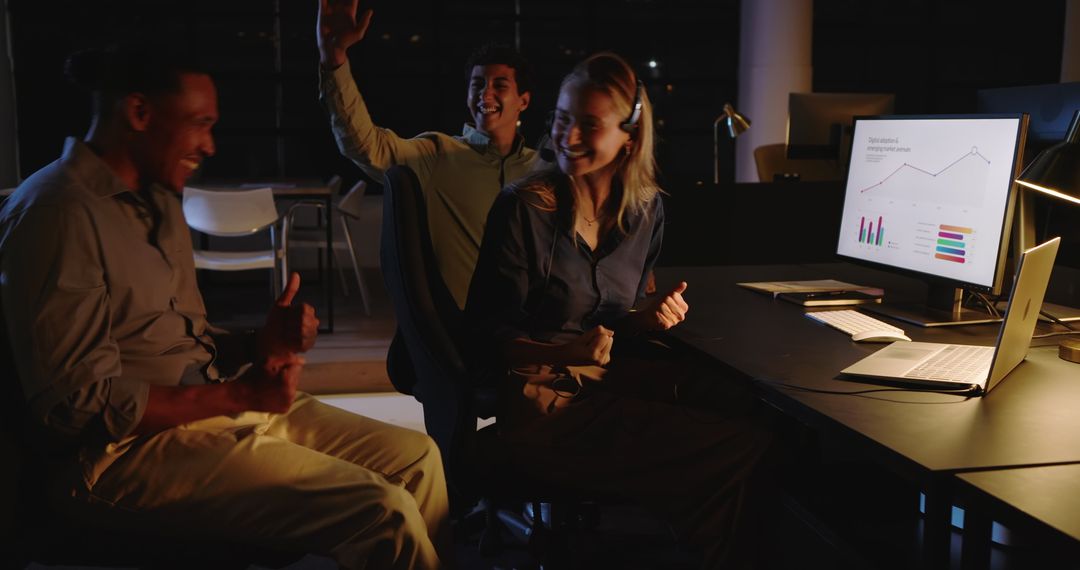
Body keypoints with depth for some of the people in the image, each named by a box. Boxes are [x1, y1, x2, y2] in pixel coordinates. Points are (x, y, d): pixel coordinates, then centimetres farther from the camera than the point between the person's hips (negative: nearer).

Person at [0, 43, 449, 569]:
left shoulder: (160, 201, 15)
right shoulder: (58, 210, -15)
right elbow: (80, 402, -19)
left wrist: (259, 346, -5)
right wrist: (238, 396, -18)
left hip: (215, 404, 9)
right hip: (130, 449, -9)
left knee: (417, 458, 4)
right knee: (383, 512, -21)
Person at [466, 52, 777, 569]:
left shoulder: (646, 209, 5)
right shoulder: (523, 209, -12)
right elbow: (491, 337, -10)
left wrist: (647, 318, -4)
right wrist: (572, 351, -26)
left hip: (616, 379, 6)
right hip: (549, 401, -6)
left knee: (751, 415, -13)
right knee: (736, 448, -17)